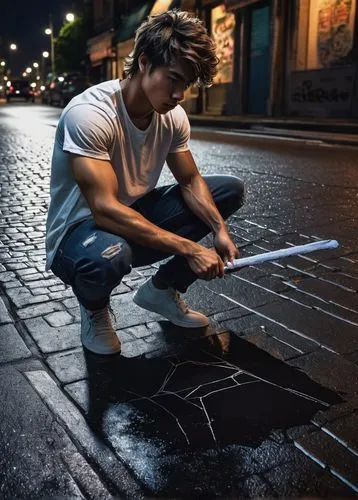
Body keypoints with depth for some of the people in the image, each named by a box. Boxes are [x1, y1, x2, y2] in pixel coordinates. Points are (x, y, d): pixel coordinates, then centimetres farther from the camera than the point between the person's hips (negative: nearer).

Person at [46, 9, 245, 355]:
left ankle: (162, 290, 10)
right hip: (81, 231, -7)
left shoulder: (172, 116, -6)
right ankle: (94, 308, -3)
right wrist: (189, 249, -34)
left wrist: (219, 230, -17)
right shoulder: (89, 113, -27)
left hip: (135, 218, 7)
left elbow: (191, 182, 2)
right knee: (107, 256, -44)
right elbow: (105, 210, -34)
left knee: (229, 190, 1)